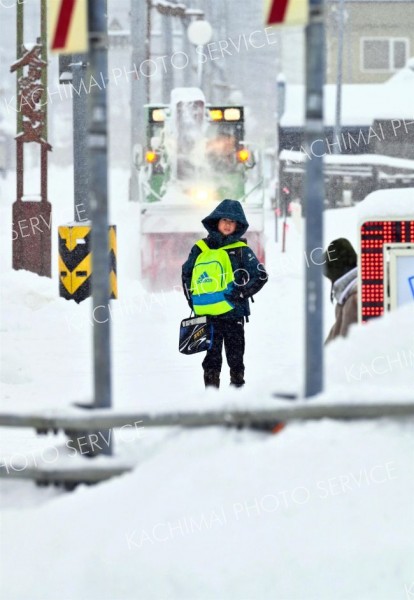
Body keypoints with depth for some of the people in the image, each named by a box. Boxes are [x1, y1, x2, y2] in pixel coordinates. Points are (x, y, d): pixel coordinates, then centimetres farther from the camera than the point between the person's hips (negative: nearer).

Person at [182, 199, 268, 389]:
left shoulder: (241, 251, 2)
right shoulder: (200, 249, 9)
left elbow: (260, 275, -2)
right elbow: (186, 273, 20)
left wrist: (240, 294, -12)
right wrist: (192, 298, 9)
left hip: (233, 312, -2)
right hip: (207, 315, 2)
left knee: (235, 356, 4)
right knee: (211, 357, 6)